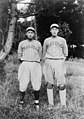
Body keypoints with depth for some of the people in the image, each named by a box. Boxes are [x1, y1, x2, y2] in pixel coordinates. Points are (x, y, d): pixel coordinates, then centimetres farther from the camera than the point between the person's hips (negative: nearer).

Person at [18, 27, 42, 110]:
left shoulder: (38, 43, 14)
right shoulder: (22, 43, 13)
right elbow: (19, 55, 15)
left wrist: (36, 62, 10)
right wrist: (23, 62, 5)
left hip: (35, 64, 1)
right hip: (25, 64, 0)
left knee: (36, 84, -1)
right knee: (23, 83, -4)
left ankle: (36, 102, 10)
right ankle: (21, 102, 8)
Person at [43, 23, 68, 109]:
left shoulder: (62, 40, 11)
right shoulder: (46, 40, 13)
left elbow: (65, 54, 16)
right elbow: (44, 54, 19)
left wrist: (62, 62, 7)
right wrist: (46, 63, 11)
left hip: (59, 62, -1)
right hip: (49, 62, 1)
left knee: (61, 84, -6)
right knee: (49, 84, 1)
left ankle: (63, 104, 3)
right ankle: (50, 103, 11)